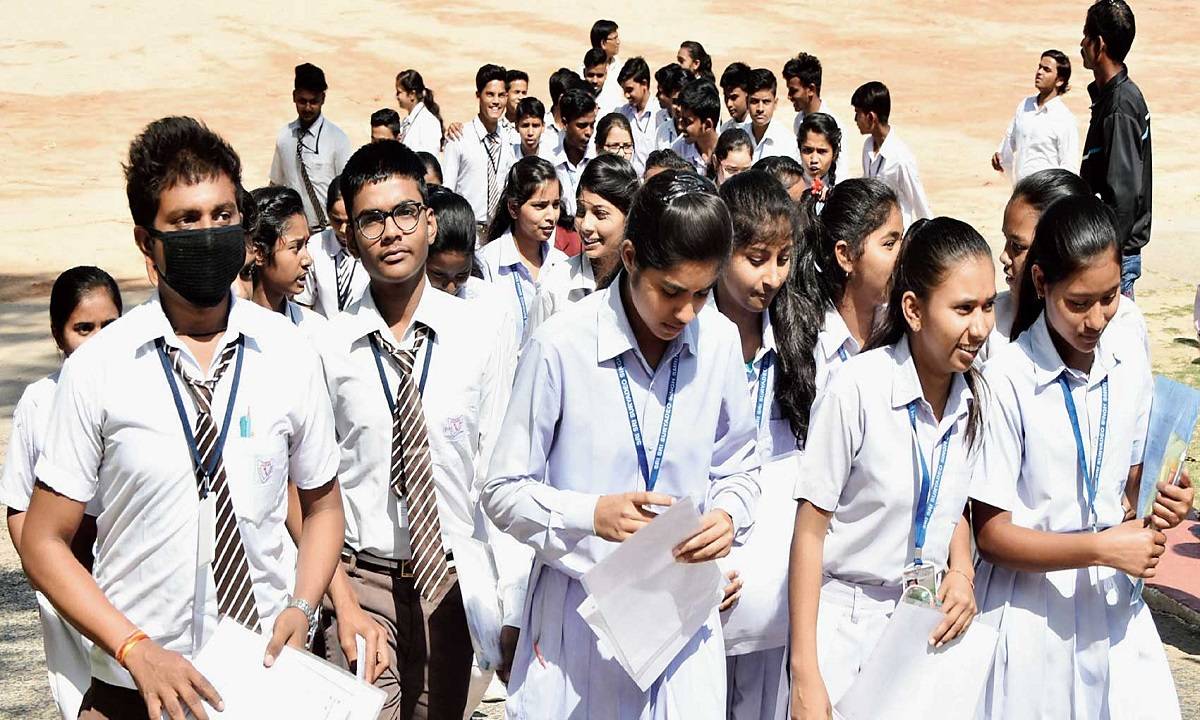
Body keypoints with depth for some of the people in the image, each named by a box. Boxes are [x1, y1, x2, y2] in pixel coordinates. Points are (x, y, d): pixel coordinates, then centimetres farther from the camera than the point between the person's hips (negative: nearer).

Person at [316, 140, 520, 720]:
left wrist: (507, 604, -4)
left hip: (455, 581, 2)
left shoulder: (483, 339, -3)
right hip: (361, 580, -1)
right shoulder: (326, 349, -6)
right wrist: (344, 604, -8)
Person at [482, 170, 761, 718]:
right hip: (578, 611, -3)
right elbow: (503, 492, -8)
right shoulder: (560, 346, -14)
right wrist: (593, 513, -24)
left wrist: (728, 517, -10)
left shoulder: (719, 342, -1)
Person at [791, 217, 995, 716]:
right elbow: (809, 531, -15)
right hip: (849, 621, -5)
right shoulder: (856, 389, -19)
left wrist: (961, 574, -5)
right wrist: (805, 676, -16)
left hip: (931, 622, 5)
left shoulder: (974, 395, -3)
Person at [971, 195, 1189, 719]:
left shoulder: (1130, 371, 1)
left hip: (1112, 603, 5)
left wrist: (1160, 507, -8)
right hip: (1031, 611, -4)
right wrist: (1102, 548, -21)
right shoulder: (1006, 381, -17)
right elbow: (991, 535, -14)